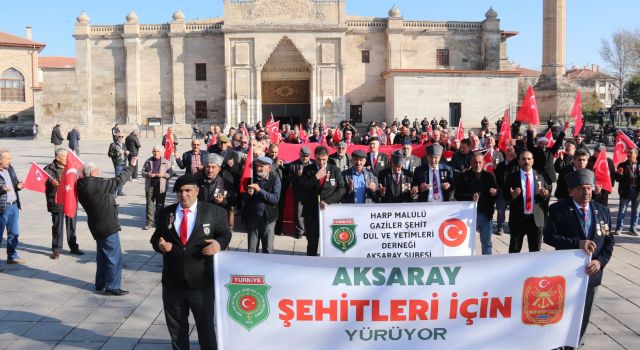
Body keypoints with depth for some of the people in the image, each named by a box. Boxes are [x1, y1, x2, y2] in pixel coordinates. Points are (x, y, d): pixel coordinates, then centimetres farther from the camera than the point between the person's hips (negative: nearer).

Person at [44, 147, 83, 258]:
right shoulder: (50, 169, -8)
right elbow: (43, 182, -14)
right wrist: (51, 183, -33)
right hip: (57, 202, -4)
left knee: (71, 225, 14)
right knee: (57, 226, 3)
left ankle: (73, 247, 26)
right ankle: (56, 250, 14)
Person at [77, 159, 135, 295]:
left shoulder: (82, 187, 1)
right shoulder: (99, 184, -22)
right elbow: (118, 180, -14)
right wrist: (131, 166, -5)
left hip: (96, 226, 9)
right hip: (108, 227, -9)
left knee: (102, 255, 22)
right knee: (114, 257, -1)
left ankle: (100, 283, 32)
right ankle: (112, 287, 3)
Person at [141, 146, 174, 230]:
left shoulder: (166, 162, 4)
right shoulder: (148, 162, 10)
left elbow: (170, 173, 1)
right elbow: (143, 172, 10)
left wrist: (163, 175, -16)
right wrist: (147, 174, -11)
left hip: (161, 187, -1)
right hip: (150, 186, 1)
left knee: (160, 205, 6)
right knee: (149, 204, 1)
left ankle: (158, 222, 17)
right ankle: (149, 222, 5)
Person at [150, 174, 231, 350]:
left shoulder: (214, 212, -3)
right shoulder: (166, 213, 7)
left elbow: (225, 233, 2)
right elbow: (156, 236, 12)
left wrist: (219, 244, -20)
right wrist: (159, 244, -11)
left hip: (202, 282, -3)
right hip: (173, 282, 3)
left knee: (206, 325, 8)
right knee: (176, 327, 17)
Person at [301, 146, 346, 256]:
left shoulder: (335, 170, 5)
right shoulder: (308, 169, 6)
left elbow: (341, 189, -1)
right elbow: (302, 187, -4)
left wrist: (327, 201, -12)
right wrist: (316, 177, -12)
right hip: (311, 211, 1)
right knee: (312, 242, 5)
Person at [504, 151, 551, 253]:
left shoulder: (540, 176, 8)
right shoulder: (512, 177, -1)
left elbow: (548, 193, 10)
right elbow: (505, 196, -3)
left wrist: (545, 194, -13)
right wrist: (512, 195, -25)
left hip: (536, 218, 2)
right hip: (518, 218, -2)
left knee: (535, 251, 12)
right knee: (514, 250, 7)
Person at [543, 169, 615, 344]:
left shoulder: (603, 211, 3)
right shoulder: (558, 209, -9)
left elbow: (609, 241, 3)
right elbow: (549, 237, -16)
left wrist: (600, 261, -15)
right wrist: (577, 243, -26)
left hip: (591, 273, 4)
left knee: (582, 319, 15)